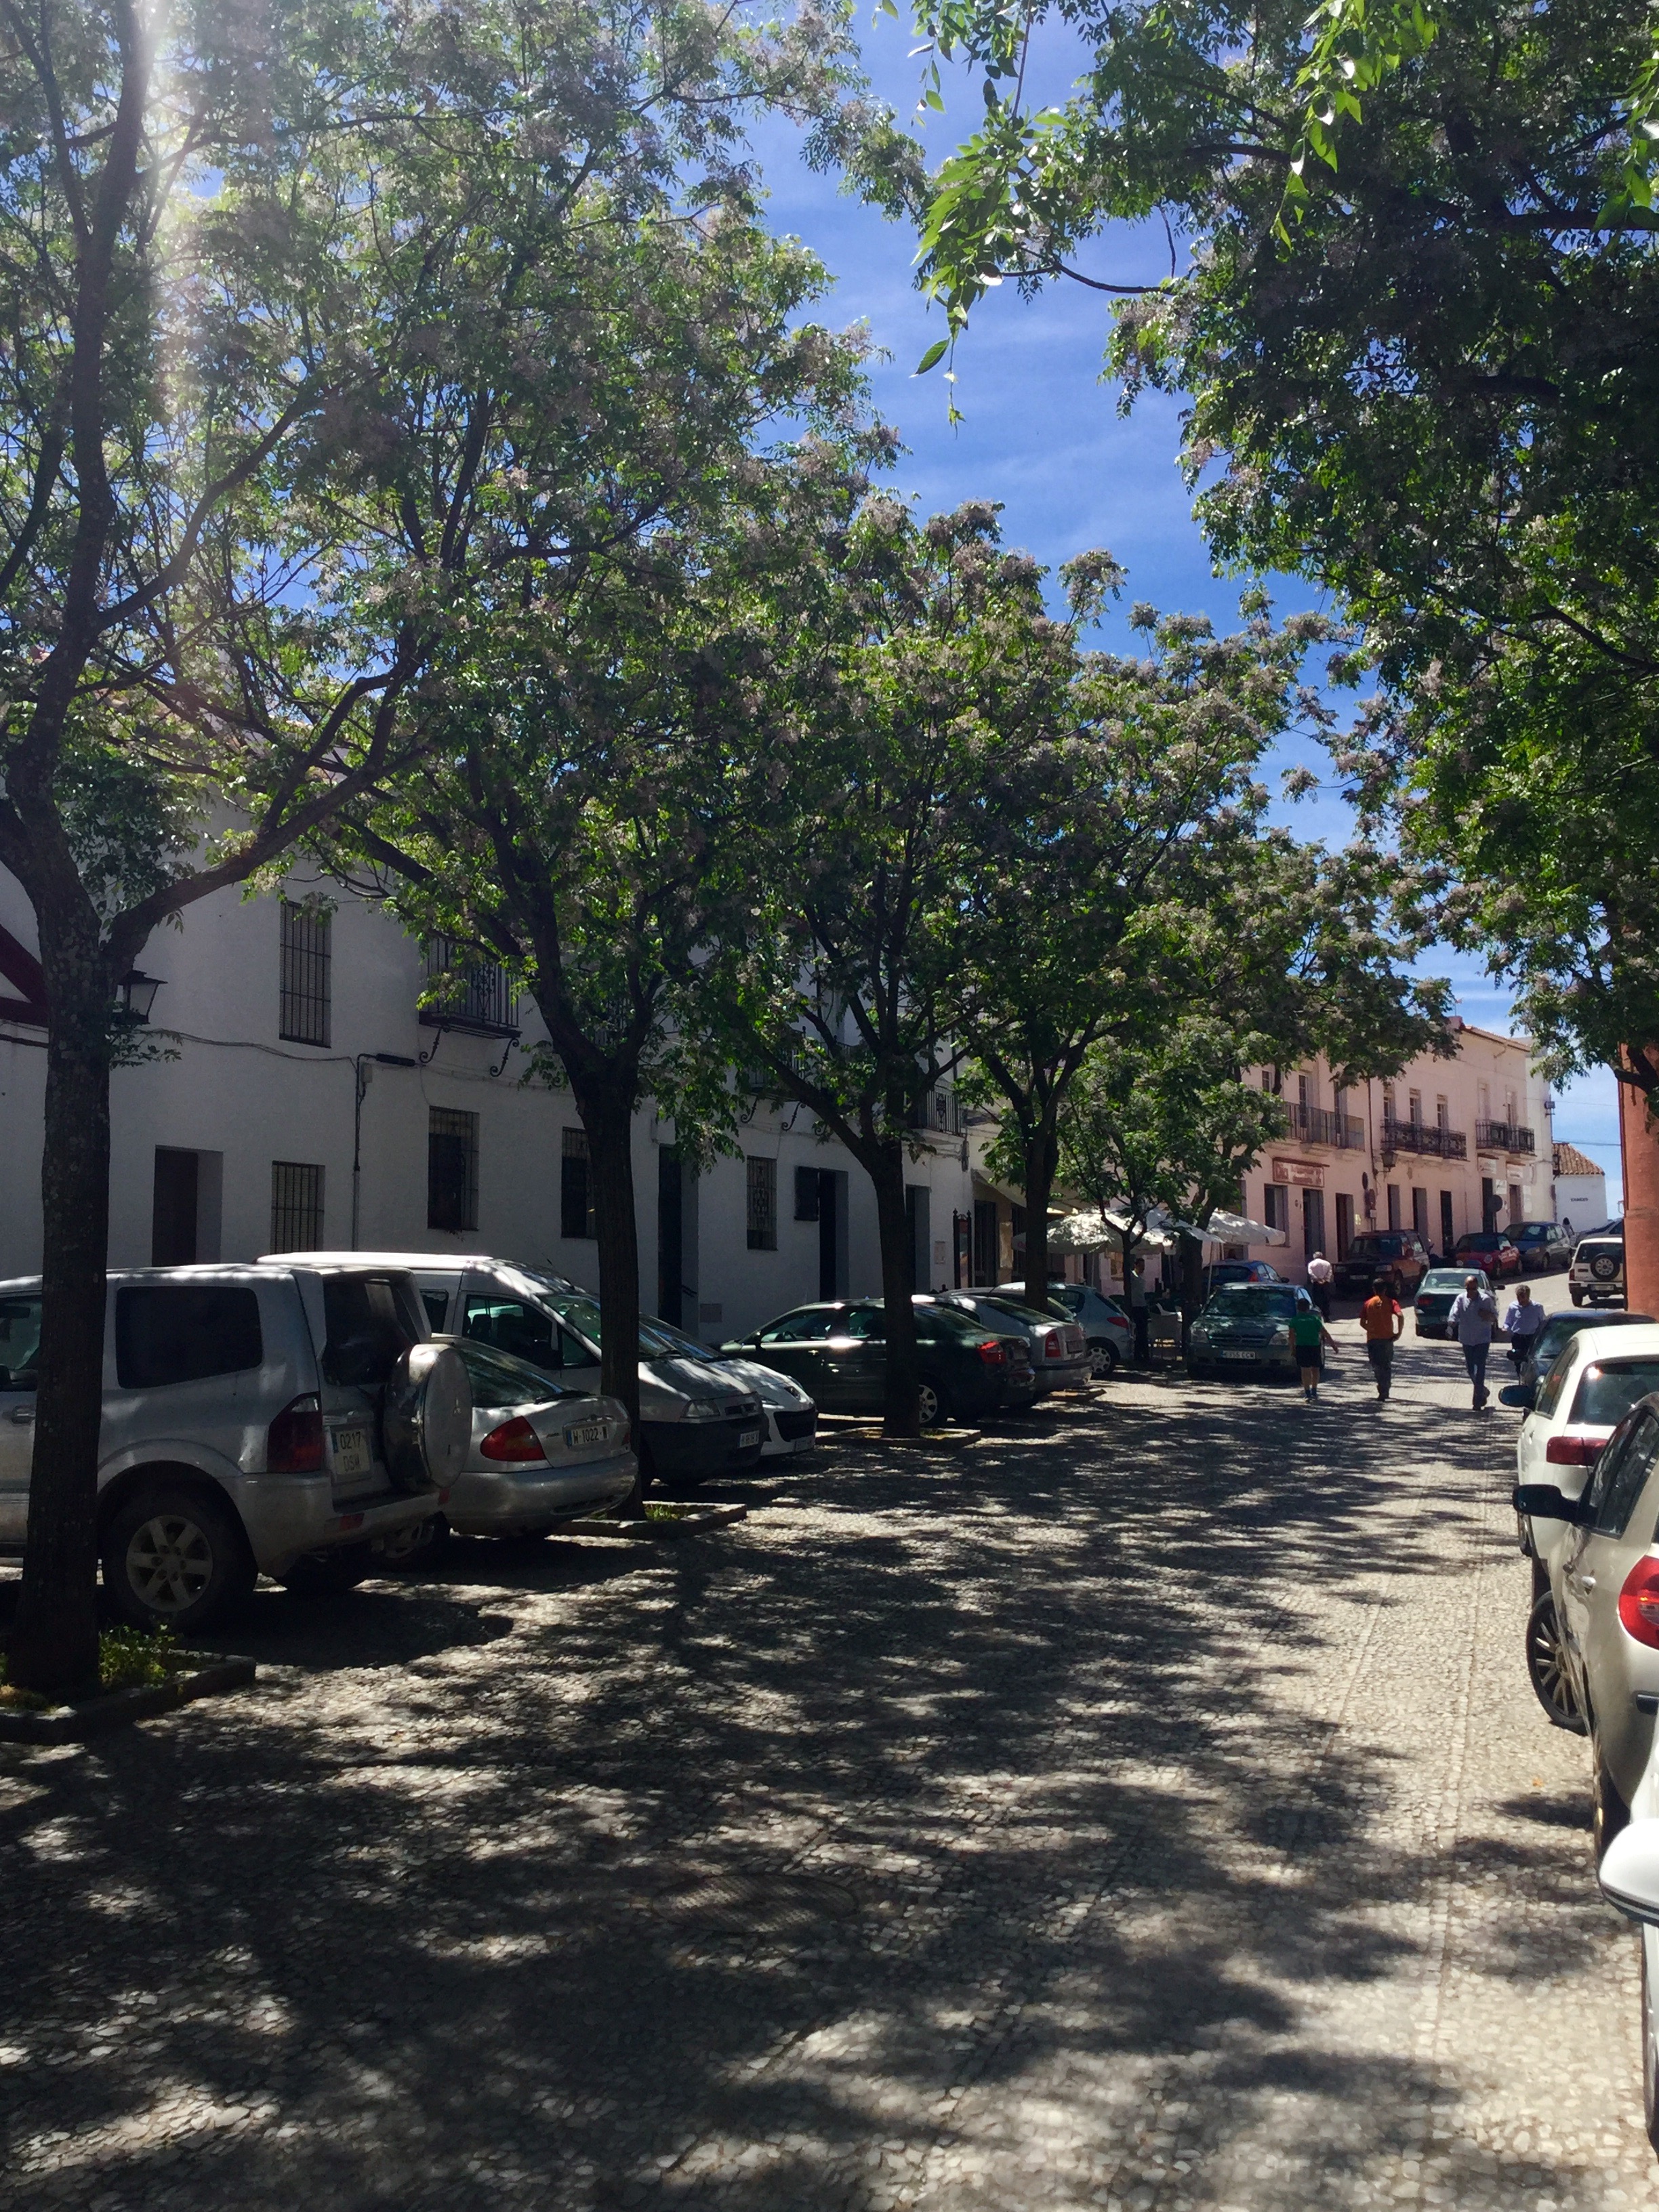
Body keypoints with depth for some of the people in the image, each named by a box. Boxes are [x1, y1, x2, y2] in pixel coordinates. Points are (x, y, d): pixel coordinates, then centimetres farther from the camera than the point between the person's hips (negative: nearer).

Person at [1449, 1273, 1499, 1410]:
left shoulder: (1486, 1299, -6)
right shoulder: (1461, 1299, -2)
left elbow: (1494, 1317, 4)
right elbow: (1454, 1314, -12)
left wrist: (1488, 1316, -18)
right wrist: (1452, 1322, -34)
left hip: (1482, 1339, -3)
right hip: (1466, 1339, 3)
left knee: (1480, 1369, -11)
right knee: (1471, 1369, 10)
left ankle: (1478, 1401, -8)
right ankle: (1482, 1392, 35)